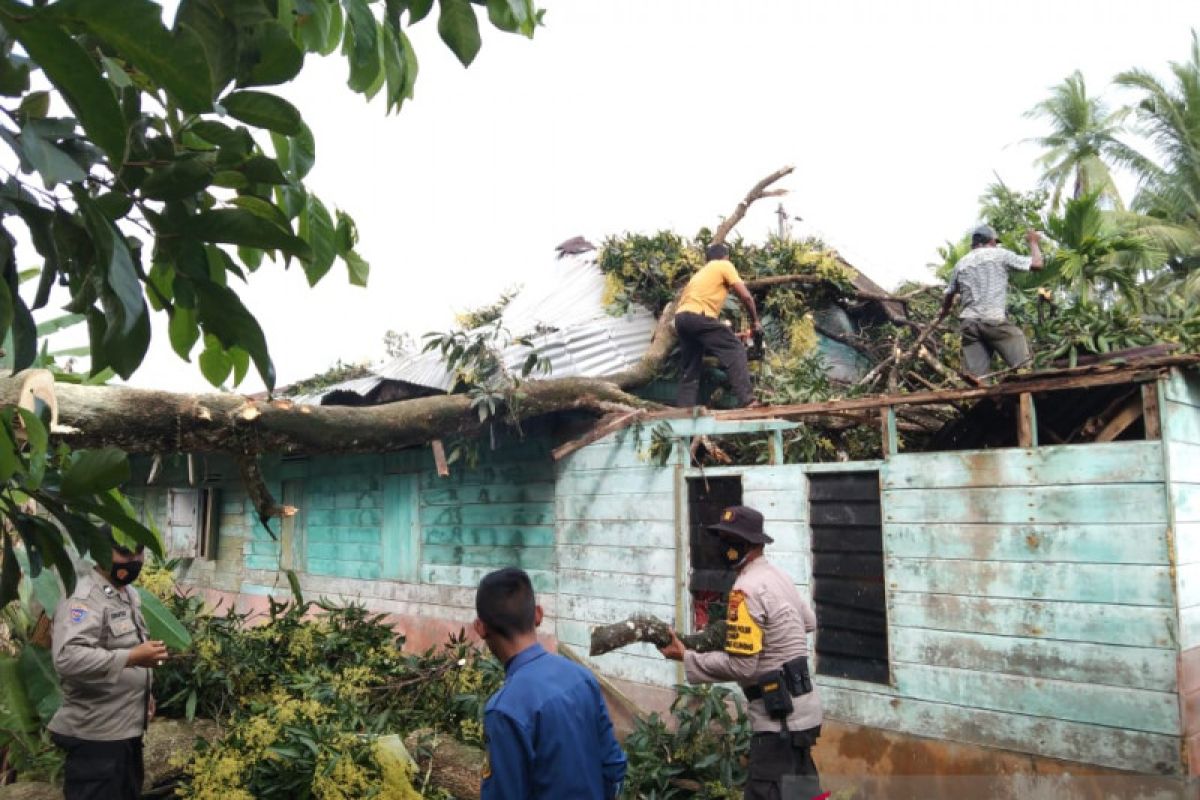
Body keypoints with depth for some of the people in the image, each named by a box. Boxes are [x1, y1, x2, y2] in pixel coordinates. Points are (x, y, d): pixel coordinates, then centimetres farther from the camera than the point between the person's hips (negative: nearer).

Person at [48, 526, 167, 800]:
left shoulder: (129, 593, 11)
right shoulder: (83, 599, -20)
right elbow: (67, 657, -34)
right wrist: (131, 658, -35)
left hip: (128, 727, 10)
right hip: (95, 734, -10)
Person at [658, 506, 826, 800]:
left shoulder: (747, 589, -20)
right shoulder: (778, 575, 9)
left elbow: (740, 666, -22)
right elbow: (809, 622, 26)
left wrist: (686, 657, -14)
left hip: (781, 715, -10)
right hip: (801, 708, 10)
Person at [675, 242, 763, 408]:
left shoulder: (702, 271, 34)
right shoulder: (725, 265, 12)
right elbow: (745, 296, 4)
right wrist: (755, 321, 17)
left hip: (681, 316, 8)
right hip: (698, 316, -8)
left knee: (689, 370, 14)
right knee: (735, 350, -4)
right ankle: (747, 401, -14)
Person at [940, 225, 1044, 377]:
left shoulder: (961, 263, 19)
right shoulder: (1000, 254, 5)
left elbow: (950, 294, 31)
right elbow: (1037, 264, 4)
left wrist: (944, 311, 52)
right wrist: (1034, 243, 23)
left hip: (969, 323, 5)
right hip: (995, 320, -5)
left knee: (975, 377, -1)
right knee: (1023, 367, -1)